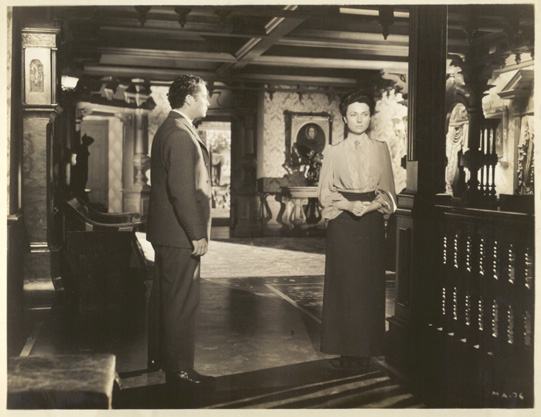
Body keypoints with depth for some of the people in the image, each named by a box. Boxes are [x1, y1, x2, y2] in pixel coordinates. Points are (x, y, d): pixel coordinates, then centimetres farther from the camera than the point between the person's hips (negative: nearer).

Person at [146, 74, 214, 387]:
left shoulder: (170, 130, 15)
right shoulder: (180, 134, -18)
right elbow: (182, 190, -24)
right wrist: (197, 234, -20)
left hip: (165, 232, 11)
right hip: (180, 234, -11)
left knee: (163, 296, 18)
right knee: (182, 302, -3)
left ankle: (158, 356, 31)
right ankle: (180, 370, 5)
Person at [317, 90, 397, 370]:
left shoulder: (381, 149, 9)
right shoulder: (334, 152, 6)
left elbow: (388, 192, 8)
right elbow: (324, 194, 2)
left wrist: (374, 204, -12)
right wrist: (348, 204, -15)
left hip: (371, 224, 1)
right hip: (341, 225, -1)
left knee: (369, 285, 1)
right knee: (342, 285, -1)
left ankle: (364, 351, 10)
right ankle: (344, 350, 7)